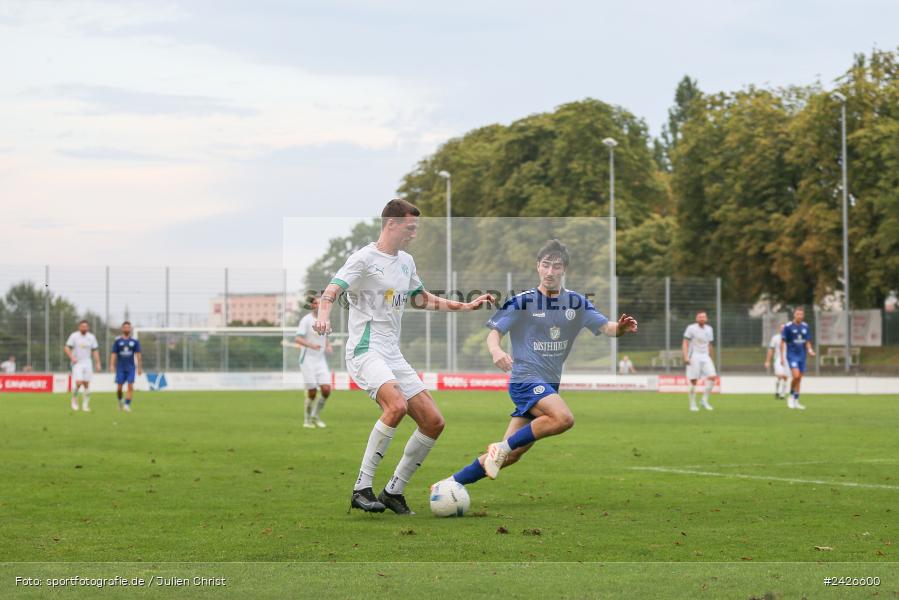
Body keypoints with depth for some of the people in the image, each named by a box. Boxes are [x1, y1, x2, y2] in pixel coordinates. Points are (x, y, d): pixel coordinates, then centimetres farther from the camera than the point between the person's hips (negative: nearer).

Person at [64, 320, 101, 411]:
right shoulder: (74, 336, -4)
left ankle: (85, 405, 8)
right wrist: (72, 357, -18)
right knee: (78, 383, -16)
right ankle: (74, 400, 9)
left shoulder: (91, 337, 6)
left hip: (87, 363, 3)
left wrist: (97, 363, 3)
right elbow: (67, 348, -3)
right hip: (77, 363, -3)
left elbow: (95, 351, 11)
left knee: (86, 384, 1)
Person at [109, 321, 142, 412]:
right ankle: (120, 401, 27)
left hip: (131, 368, 0)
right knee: (119, 388, -1)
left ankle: (127, 405, -11)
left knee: (130, 386, -13)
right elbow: (113, 354, 1)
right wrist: (112, 365, -9)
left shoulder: (135, 341, 5)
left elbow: (138, 354, 7)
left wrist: (139, 367, 5)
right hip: (120, 368, 0)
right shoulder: (117, 341, 3)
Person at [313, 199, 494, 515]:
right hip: (365, 352, -8)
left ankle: (393, 491, 10)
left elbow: (420, 299, 34)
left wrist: (464, 306, 30)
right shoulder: (364, 259, -7)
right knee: (397, 405, -32)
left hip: (393, 356, 8)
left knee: (433, 422, 0)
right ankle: (361, 489, -26)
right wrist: (323, 318, -40)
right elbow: (331, 292, -19)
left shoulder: (406, 261, 17)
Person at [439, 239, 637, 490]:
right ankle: (502, 448, -19)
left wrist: (620, 328, -25)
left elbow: (605, 327, -1)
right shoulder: (522, 302, -4)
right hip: (525, 378, -5)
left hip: (549, 386, 5)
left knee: (511, 454, 2)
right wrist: (496, 350, -29)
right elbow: (494, 332, -6)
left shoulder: (577, 302, 7)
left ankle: (450, 484, 12)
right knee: (564, 418, -31)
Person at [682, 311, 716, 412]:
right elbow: (685, 343, -6)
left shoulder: (709, 329, 13)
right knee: (693, 381, -5)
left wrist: (710, 357, 21)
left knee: (712, 377, -13)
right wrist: (686, 357, -16)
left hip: (705, 357, 5)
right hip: (694, 357, -5)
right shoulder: (691, 328, -3)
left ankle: (705, 401, -3)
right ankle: (692, 405, 6)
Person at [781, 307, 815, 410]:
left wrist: (810, 350, -5)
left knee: (799, 379, 6)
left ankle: (796, 401, 15)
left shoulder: (805, 327, 7)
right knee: (796, 375, -19)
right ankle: (791, 396, 1)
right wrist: (782, 357, -8)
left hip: (802, 356, 5)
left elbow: (808, 342, 14)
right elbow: (783, 342, -5)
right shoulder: (788, 327, -7)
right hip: (792, 355, -5)